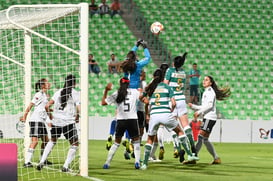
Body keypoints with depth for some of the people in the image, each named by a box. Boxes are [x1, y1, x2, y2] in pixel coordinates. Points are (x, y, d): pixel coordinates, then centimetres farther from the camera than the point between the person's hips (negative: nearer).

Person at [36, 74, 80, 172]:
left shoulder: (58, 92, 8)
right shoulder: (76, 93, -4)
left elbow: (47, 106, 4)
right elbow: (79, 110, -14)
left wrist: (50, 116, 18)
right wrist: (77, 118, 6)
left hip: (56, 121, 5)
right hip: (68, 123, -5)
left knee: (52, 141, 26)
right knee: (74, 144, 11)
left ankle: (41, 162, 17)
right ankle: (65, 166, 2)